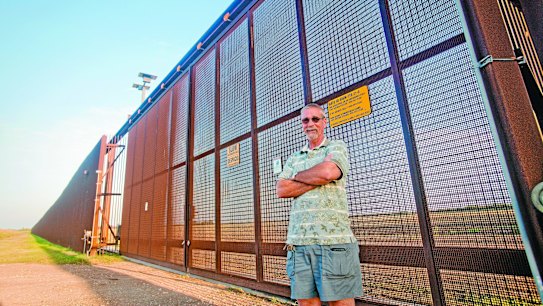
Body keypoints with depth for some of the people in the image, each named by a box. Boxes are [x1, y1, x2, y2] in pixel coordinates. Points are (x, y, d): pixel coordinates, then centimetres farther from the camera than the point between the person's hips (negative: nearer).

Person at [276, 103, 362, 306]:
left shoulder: (337, 147, 8)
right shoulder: (293, 158, 19)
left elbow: (328, 171, -15)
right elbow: (281, 190, 3)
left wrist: (296, 177, 2)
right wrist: (316, 179, -6)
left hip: (334, 240, -4)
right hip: (297, 242, 4)